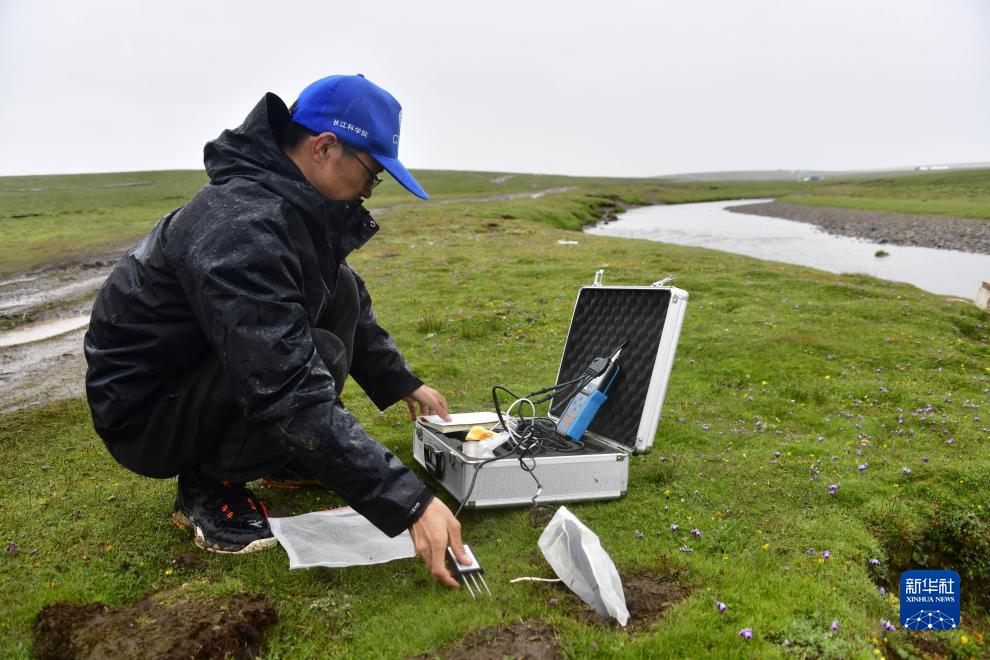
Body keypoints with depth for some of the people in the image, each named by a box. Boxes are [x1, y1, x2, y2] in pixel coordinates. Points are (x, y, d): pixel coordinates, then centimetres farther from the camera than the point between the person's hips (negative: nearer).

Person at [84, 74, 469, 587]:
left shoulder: (298, 204, -2)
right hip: (144, 409, -9)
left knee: (343, 293, 0)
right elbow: (289, 392, -39)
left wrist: (404, 384, 13)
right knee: (321, 356, -31)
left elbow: (353, 314, 13)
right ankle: (207, 486, -6)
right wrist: (409, 502, -39)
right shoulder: (242, 229, -33)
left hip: (204, 362, 9)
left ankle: (291, 452, 9)